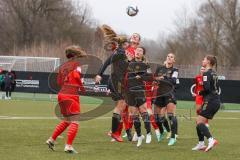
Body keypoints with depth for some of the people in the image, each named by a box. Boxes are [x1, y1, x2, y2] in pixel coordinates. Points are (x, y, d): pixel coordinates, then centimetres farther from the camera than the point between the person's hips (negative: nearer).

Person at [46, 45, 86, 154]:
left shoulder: (63, 66, 19)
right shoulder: (76, 64, -1)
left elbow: (59, 81, 14)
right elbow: (77, 75, -15)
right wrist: (82, 88, -2)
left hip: (61, 95, 8)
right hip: (71, 95, -8)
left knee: (66, 120, 23)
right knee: (74, 122, -8)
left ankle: (52, 140, 25)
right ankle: (69, 146, -17)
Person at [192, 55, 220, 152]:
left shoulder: (206, 73, -11)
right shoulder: (214, 73, 17)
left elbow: (206, 88, -21)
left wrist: (200, 93, -2)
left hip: (210, 101, -9)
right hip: (216, 101, 9)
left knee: (199, 122, -13)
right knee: (199, 121, 14)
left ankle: (211, 140, -28)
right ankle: (201, 144, 14)